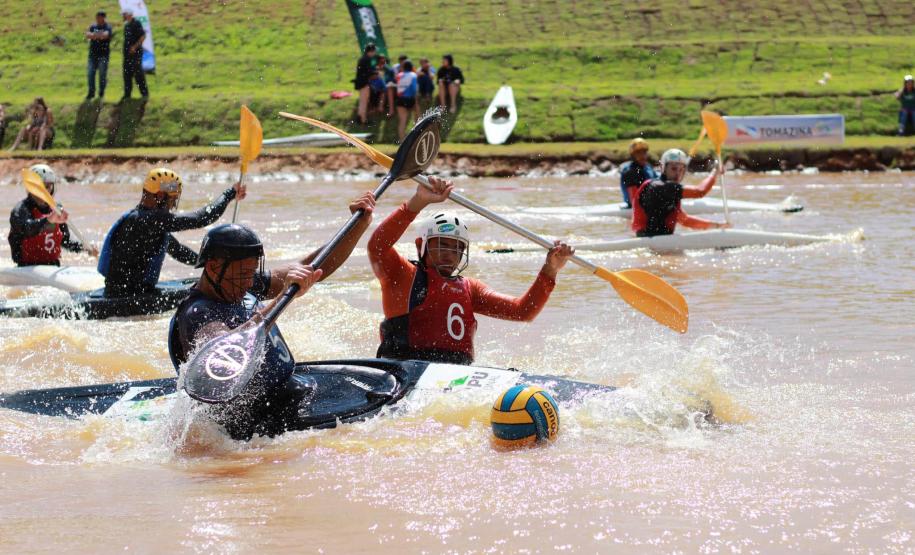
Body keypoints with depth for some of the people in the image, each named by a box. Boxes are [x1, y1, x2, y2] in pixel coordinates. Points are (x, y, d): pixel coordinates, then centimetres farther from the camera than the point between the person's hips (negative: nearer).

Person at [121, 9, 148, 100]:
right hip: (127, 53, 8)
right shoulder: (126, 25, 16)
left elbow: (143, 36, -15)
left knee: (138, 72, -7)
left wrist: (135, 46, -20)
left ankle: (144, 92, 0)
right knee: (127, 73, 8)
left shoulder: (136, 23, -9)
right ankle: (127, 94, 13)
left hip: (135, 52, -8)